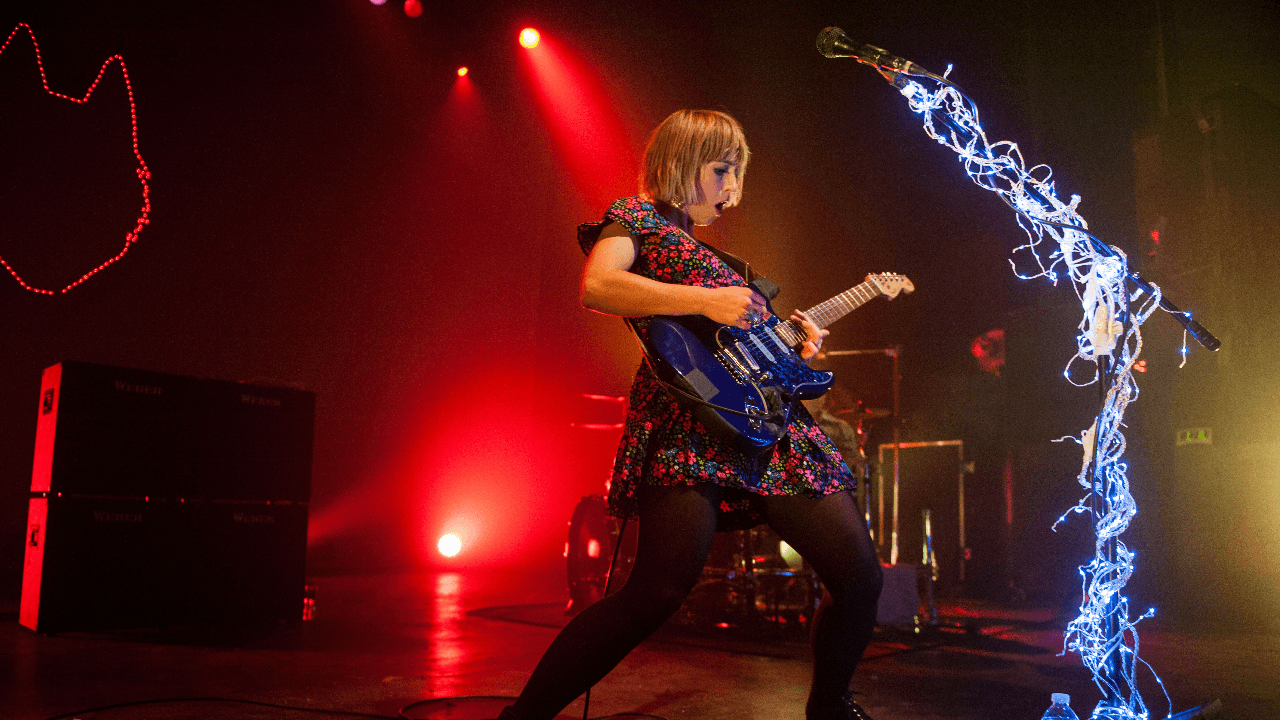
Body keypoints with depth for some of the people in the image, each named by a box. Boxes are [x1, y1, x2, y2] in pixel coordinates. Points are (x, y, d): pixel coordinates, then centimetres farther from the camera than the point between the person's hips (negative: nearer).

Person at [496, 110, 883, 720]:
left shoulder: (711, 252, 31)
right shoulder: (637, 216, 7)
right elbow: (596, 286, -14)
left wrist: (792, 339, 14)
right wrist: (706, 300, -17)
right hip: (689, 422, -8)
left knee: (859, 575, 3)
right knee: (658, 592, -21)